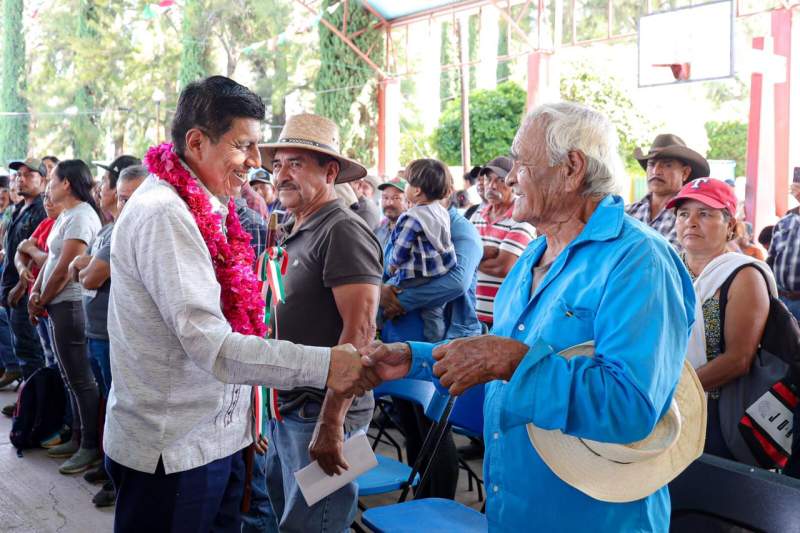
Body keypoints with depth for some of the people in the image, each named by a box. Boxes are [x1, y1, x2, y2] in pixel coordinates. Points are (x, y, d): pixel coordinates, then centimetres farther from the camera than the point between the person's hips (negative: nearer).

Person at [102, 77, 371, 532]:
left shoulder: (206, 210, 10)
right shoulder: (162, 213, -20)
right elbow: (210, 345, -27)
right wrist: (322, 364, -31)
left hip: (217, 438, 9)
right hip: (174, 451, -9)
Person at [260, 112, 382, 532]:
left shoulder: (343, 232, -15)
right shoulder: (291, 234, 12)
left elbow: (359, 331, -22)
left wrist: (331, 423, -24)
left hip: (321, 414, -8)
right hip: (283, 410, 9)